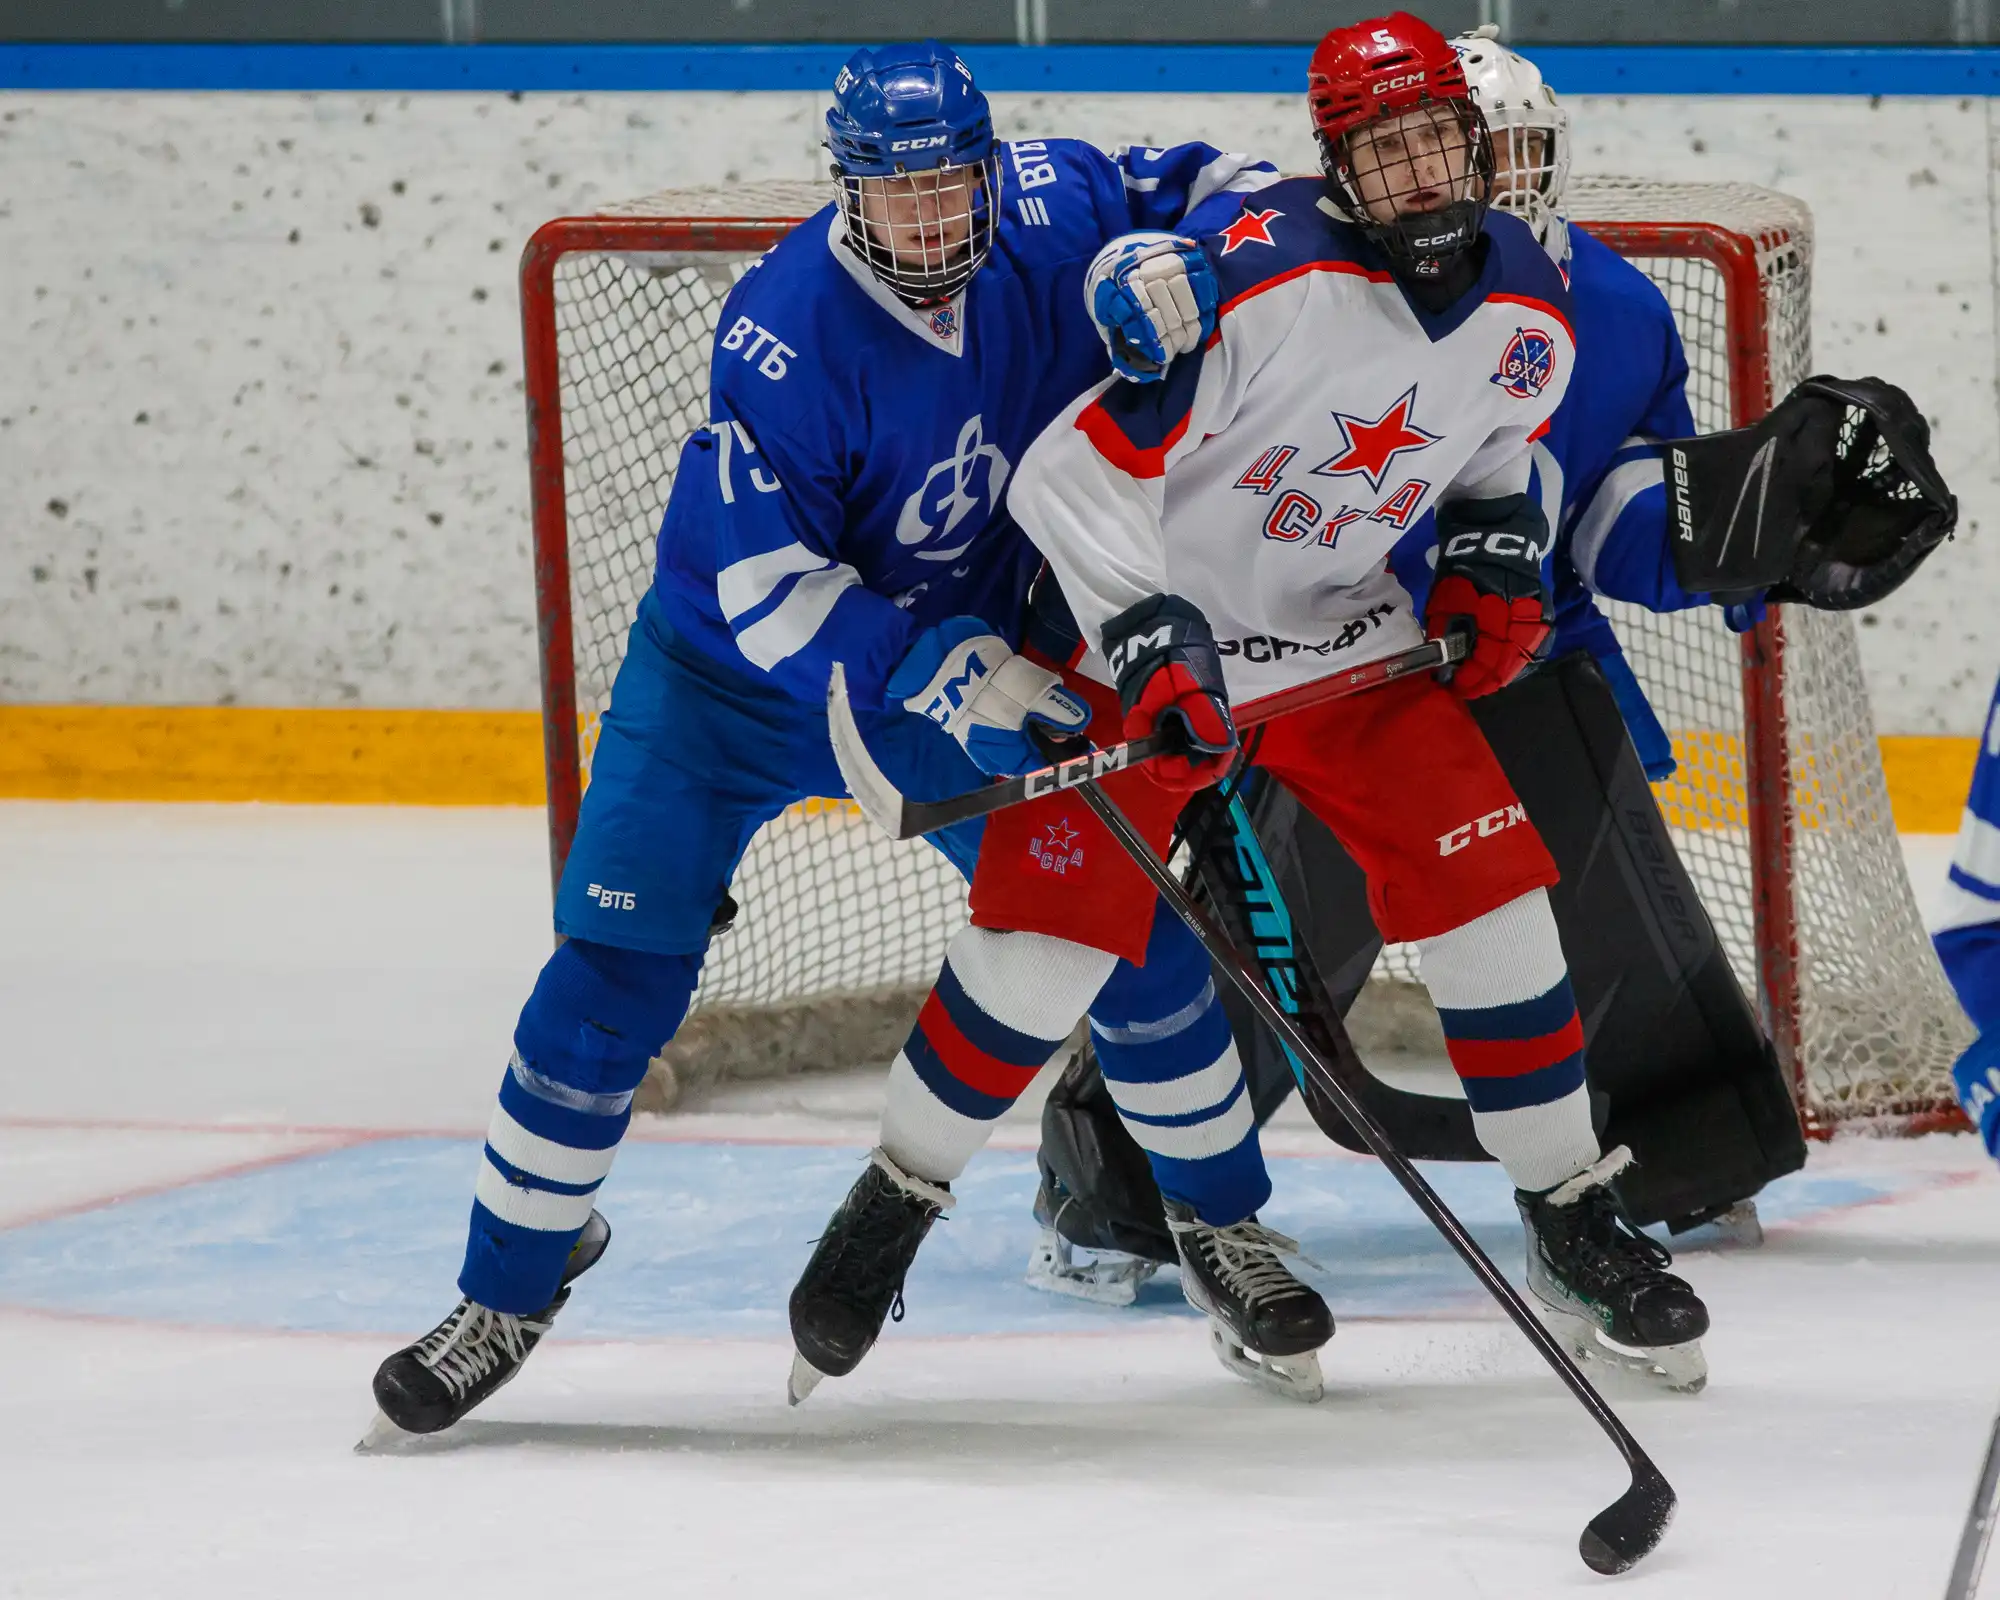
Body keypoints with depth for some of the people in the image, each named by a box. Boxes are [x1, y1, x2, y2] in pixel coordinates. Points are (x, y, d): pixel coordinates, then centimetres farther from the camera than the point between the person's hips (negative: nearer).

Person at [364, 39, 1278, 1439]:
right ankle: (514, 1282, 3)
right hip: (733, 674, -4)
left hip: (965, 651, 4)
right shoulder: (790, 334, -29)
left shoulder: (1048, 215, -17)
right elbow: (763, 585, -27)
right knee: (620, 972, -11)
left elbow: (1223, 192, -2)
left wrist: (1171, 261, -25)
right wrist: (940, 676, -33)